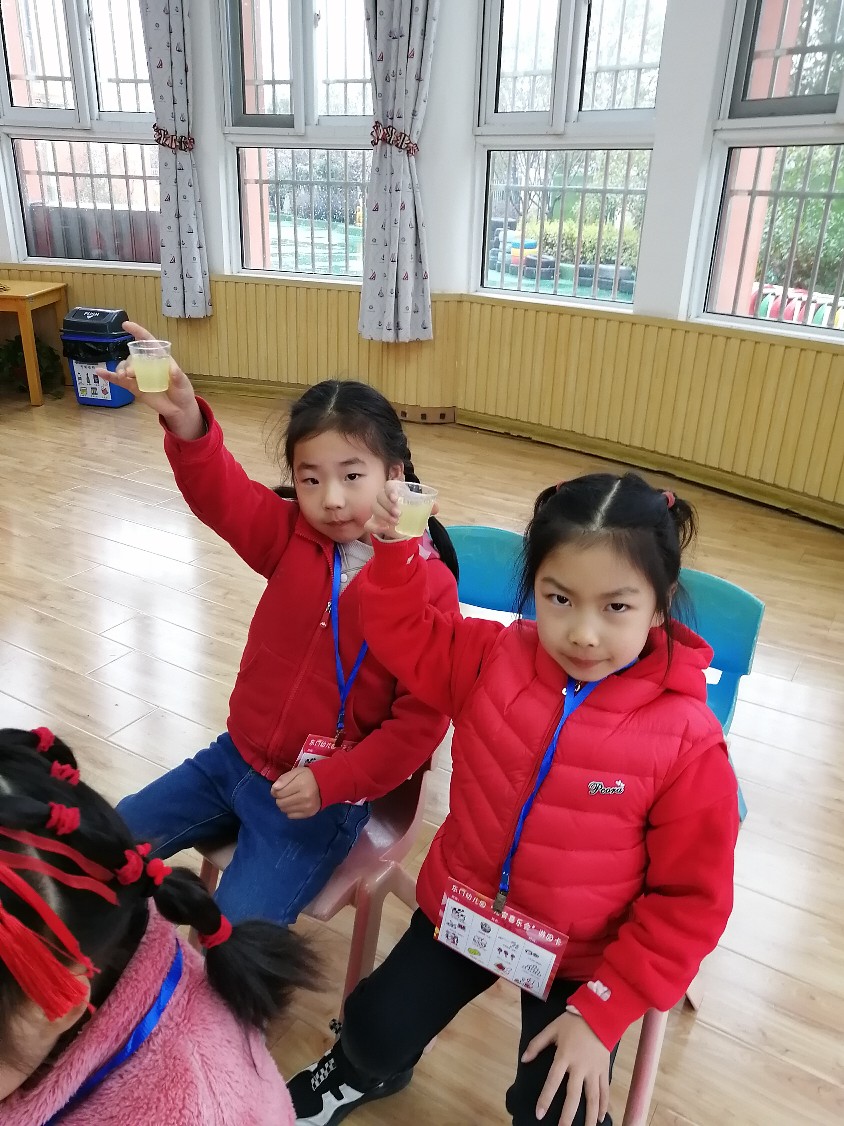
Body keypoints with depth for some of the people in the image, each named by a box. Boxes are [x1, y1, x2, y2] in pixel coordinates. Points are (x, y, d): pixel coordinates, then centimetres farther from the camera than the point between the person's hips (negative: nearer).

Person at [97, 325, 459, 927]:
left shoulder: (428, 583, -19)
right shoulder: (291, 535, -4)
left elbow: (423, 717, -17)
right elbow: (223, 493, -21)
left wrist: (330, 783, -18)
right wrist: (187, 423, -42)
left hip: (321, 793, -5)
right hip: (237, 756, 6)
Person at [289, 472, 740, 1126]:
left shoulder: (686, 740, -25)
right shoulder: (497, 658, -17)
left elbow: (690, 900, -17)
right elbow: (405, 633, -2)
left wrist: (603, 1011, -18)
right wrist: (395, 549, -20)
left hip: (582, 956, -2)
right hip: (463, 908, 3)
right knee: (373, 1029, 13)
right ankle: (367, 1072, 52)